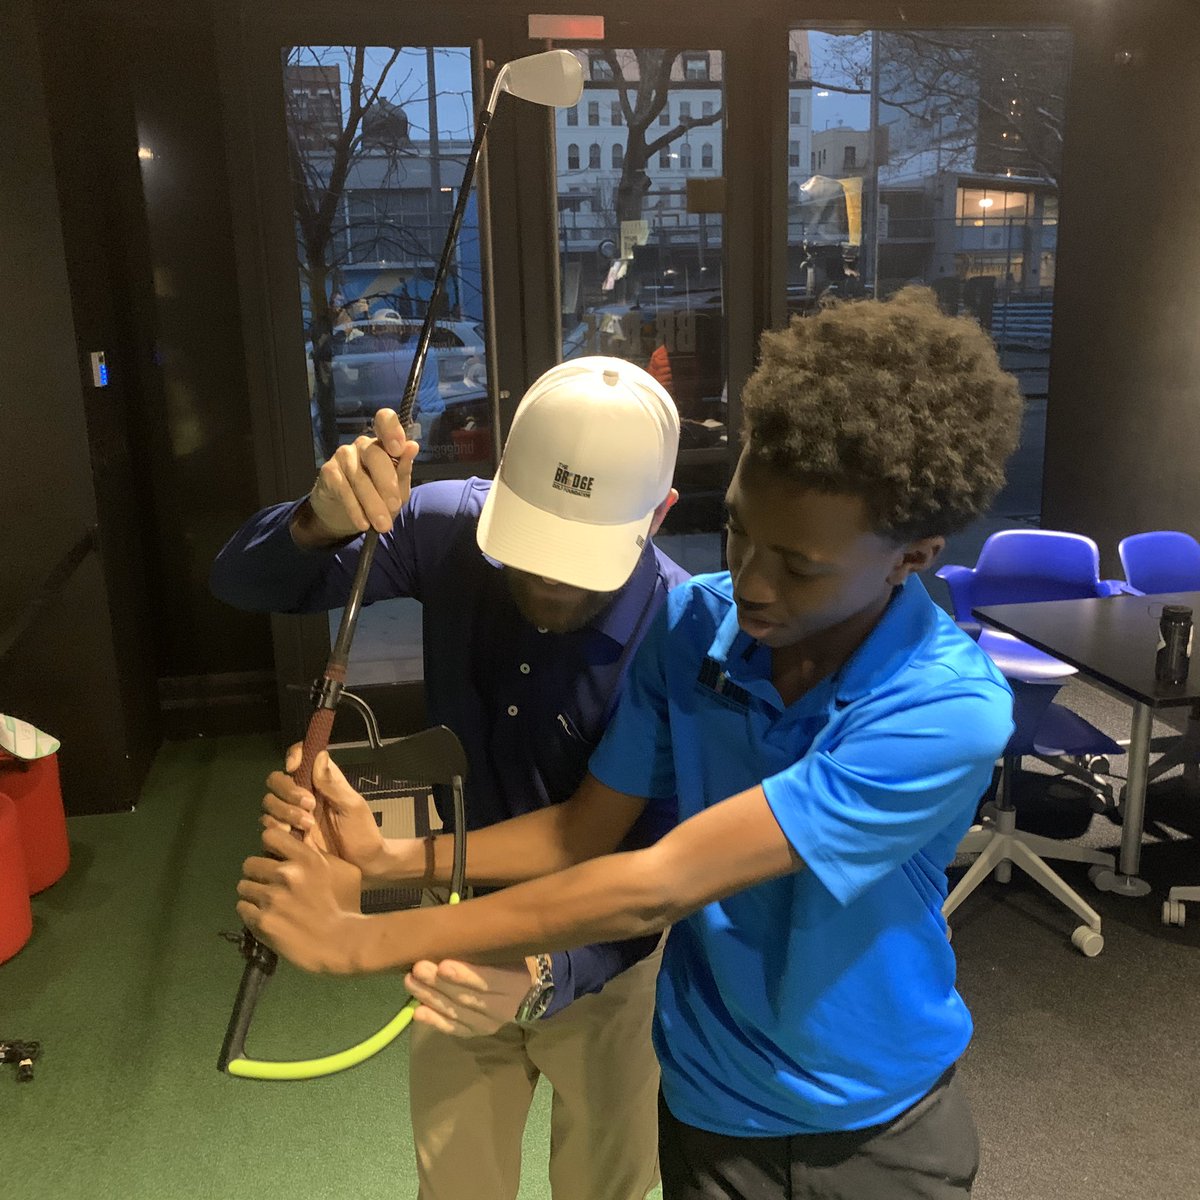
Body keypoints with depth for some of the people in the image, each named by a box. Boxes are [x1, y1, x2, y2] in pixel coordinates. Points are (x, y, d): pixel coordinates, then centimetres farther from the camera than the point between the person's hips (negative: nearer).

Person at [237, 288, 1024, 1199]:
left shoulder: (950, 711, -31)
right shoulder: (692, 628, -16)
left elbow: (655, 887, -33)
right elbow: (587, 830, -7)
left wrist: (362, 940, -29)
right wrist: (389, 854, -22)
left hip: (881, 1122, -3)